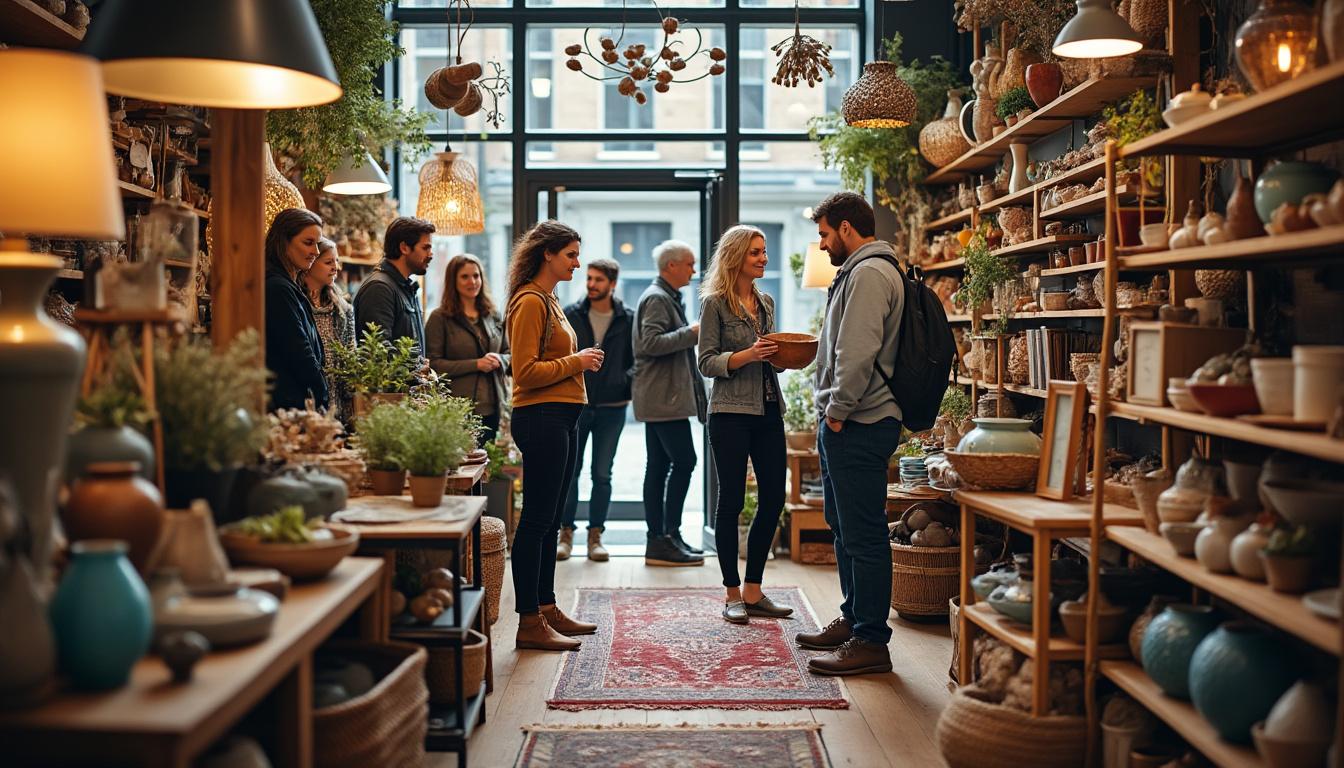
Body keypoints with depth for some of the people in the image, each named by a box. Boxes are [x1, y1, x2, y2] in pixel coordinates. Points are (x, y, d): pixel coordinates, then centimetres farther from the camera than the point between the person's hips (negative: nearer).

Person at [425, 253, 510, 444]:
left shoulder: (493, 316, 16)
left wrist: (499, 360, -5)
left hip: (493, 406, 5)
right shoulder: (440, 318, -1)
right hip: (458, 409, -5)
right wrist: (475, 364, -14)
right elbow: (433, 364, -8)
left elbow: (509, 354, 19)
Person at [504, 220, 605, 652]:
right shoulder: (530, 301, -11)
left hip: (561, 418, 10)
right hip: (541, 418, -10)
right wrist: (576, 362, -10)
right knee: (536, 520, -6)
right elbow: (526, 372, -18)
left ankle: (547, 608, 23)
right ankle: (529, 623, -2)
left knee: (550, 520, 14)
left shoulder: (549, 300, 19)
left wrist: (581, 361, 11)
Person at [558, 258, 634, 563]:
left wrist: (626, 381, -9)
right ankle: (566, 532, 16)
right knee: (569, 471, 5)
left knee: (602, 474, 6)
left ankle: (595, 535, 16)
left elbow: (638, 360, 7)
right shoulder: (570, 315, 2)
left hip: (611, 408, 0)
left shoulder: (628, 320, 1)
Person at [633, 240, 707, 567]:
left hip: (661, 398, 11)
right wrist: (691, 333, -17)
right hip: (663, 397, -11)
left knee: (659, 466, 9)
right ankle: (668, 537, -7)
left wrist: (692, 334, 19)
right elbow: (651, 343, -22)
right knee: (684, 460, -10)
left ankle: (659, 540, 12)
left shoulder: (667, 298, 21)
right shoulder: (657, 298, -11)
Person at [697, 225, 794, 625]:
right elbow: (706, 363, -9)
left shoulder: (766, 302, 15)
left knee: (774, 498, 6)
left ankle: (753, 592, 17)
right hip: (731, 413, -7)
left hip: (768, 411, 7)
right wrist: (747, 355, -22)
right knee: (731, 500, 1)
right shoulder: (716, 303, -5)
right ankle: (732, 595, 11)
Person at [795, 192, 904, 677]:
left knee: (863, 533, -7)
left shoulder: (869, 273, -14)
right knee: (844, 528, 19)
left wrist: (838, 411, -17)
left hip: (859, 425, -11)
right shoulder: (857, 272, 20)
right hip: (844, 423, 11)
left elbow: (859, 352, -24)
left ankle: (871, 642, -2)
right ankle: (852, 620, 30)